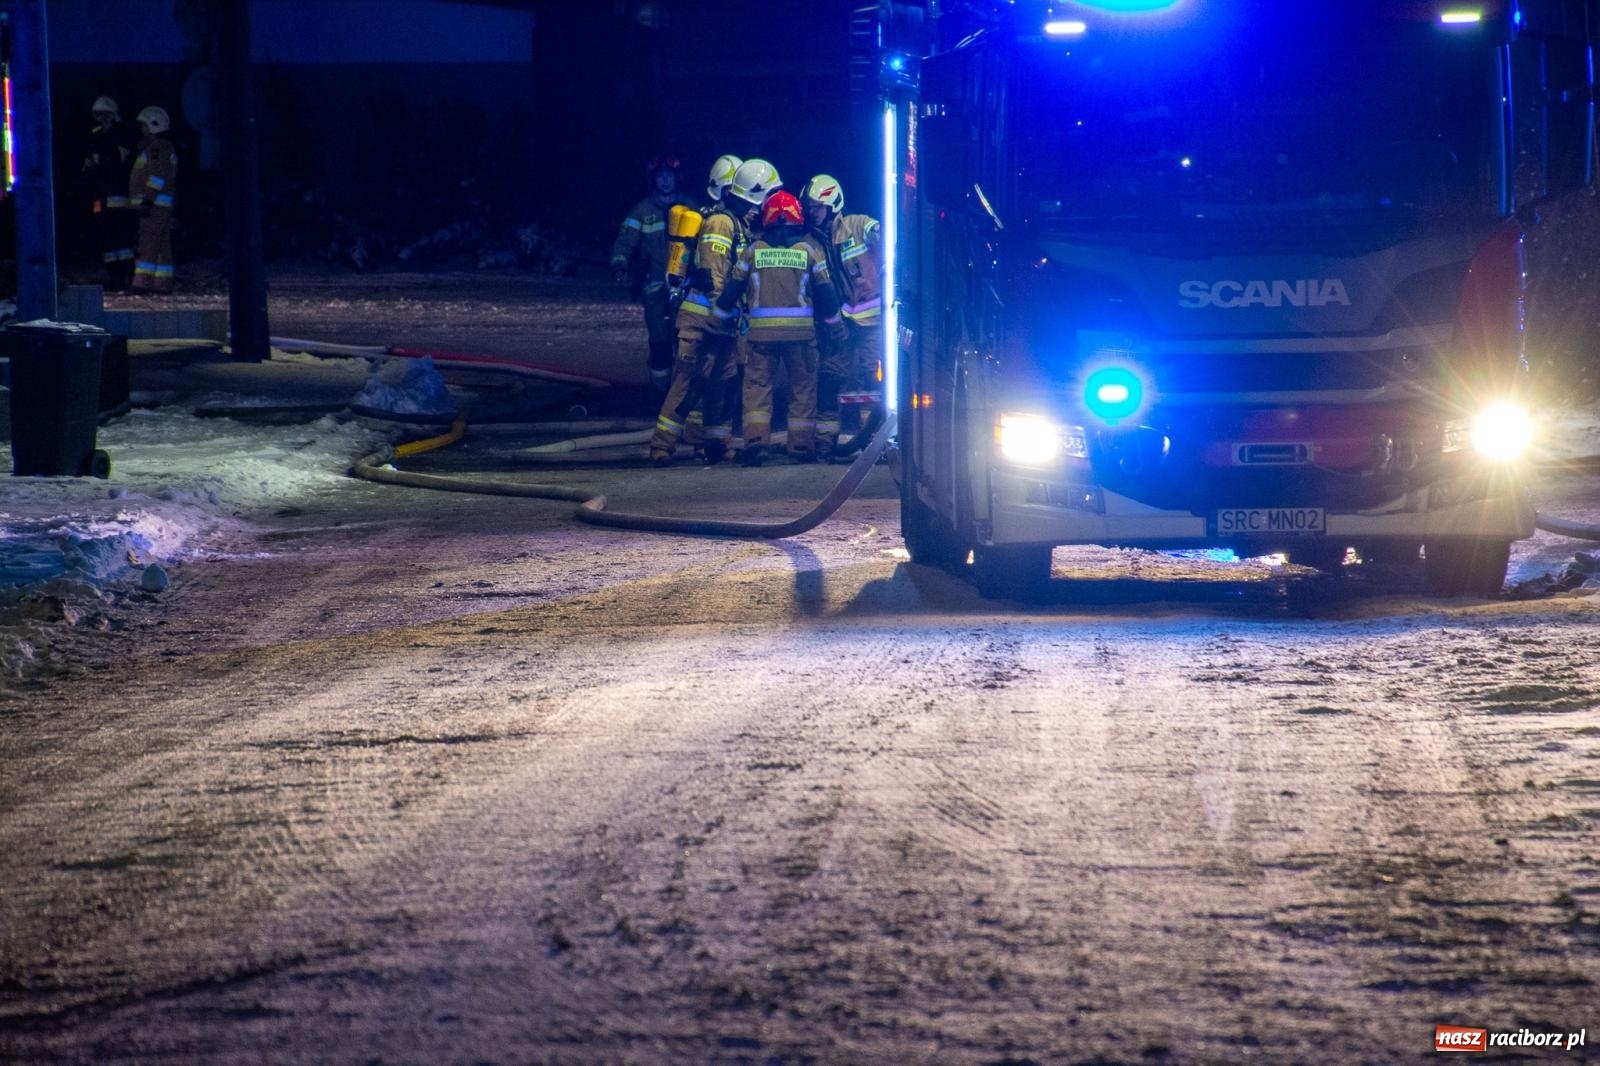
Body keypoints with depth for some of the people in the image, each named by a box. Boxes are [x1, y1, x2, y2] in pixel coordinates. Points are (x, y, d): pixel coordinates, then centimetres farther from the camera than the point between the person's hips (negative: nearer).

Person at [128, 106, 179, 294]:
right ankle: (163, 283, 10)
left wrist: (147, 200, -24)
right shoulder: (154, 148, 22)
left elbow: (158, 176, -19)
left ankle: (143, 283, -19)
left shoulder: (159, 148, -10)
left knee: (148, 245, -14)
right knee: (162, 247, 9)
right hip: (157, 206, 11)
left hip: (154, 203, -11)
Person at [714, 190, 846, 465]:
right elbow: (825, 293, 6)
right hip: (800, 329, 0)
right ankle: (801, 444, 8)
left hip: (762, 329, 0)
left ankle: (755, 438, -14)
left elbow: (732, 289, 9)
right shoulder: (810, 250, 4)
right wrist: (836, 328, 19)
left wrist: (722, 316, 26)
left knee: (757, 384, 3)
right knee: (802, 386, 9)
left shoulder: (753, 250, 5)